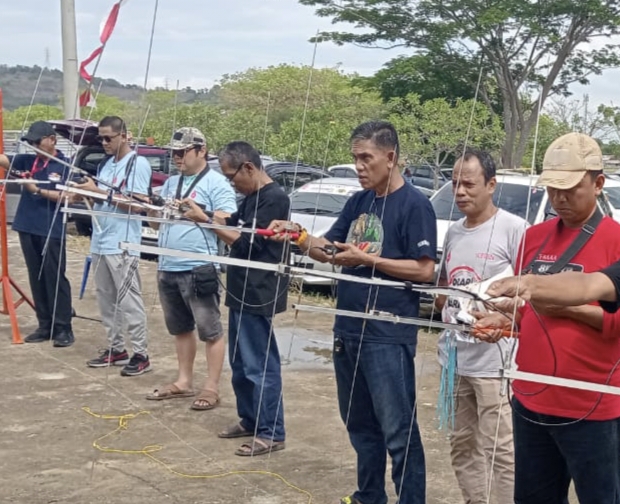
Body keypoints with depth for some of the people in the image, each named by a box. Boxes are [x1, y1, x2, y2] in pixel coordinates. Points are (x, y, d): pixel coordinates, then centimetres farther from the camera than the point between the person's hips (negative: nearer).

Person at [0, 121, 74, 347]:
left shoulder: (64, 165, -5)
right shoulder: (28, 160, 9)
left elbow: (64, 196, -12)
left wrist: (37, 190, -18)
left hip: (51, 231, -6)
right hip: (28, 228, 6)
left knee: (55, 279, -3)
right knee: (36, 279, 10)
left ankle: (63, 328, 2)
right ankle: (45, 326, 17)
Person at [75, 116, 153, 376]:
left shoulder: (138, 164, -9)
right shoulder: (106, 164, 16)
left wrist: (98, 191, -19)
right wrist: (86, 192, -4)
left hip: (122, 245, -8)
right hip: (100, 243, 8)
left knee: (129, 301, -5)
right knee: (106, 299, 11)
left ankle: (140, 354, 0)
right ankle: (115, 349, 20)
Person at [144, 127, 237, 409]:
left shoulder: (216, 183, -6)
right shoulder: (171, 183, 17)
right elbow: (156, 224, 20)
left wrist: (198, 213, -21)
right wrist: (152, 209, -1)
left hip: (199, 269, -8)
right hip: (167, 269, 8)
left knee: (210, 331, 0)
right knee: (180, 329, 17)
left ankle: (212, 388, 5)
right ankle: (184, 382, 27)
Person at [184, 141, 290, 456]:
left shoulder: (273, 199, -17)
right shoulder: (252, 198, 14)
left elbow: (248, 244, -20)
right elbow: (233, 225, 17)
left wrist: (209, 223, -16)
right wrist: (203, 216, 2)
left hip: (258, 295, -10)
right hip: (242, 291, 10)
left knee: (260, 366, -6)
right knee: (240, 363, 17)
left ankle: (272, 433, 1)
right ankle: (249, 420, 29)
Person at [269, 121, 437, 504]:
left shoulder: (415, 204, -10)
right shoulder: (359, 201, 12)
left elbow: (425, 270, -15)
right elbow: (328, 248, 11)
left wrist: (366, 259, -19)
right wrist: (299, 236, -9)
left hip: (388, 335, -8)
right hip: (348, 329, 8)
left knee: (398, 429, -2)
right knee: (360, 424, 18)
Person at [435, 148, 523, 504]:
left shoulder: (514, 228, -9)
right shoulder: (454, 232, 14)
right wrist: (445, 304, 5)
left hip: (495, 360, -7)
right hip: (454, 357, 8)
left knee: (500, 449, -5)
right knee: (462, 445, 16)